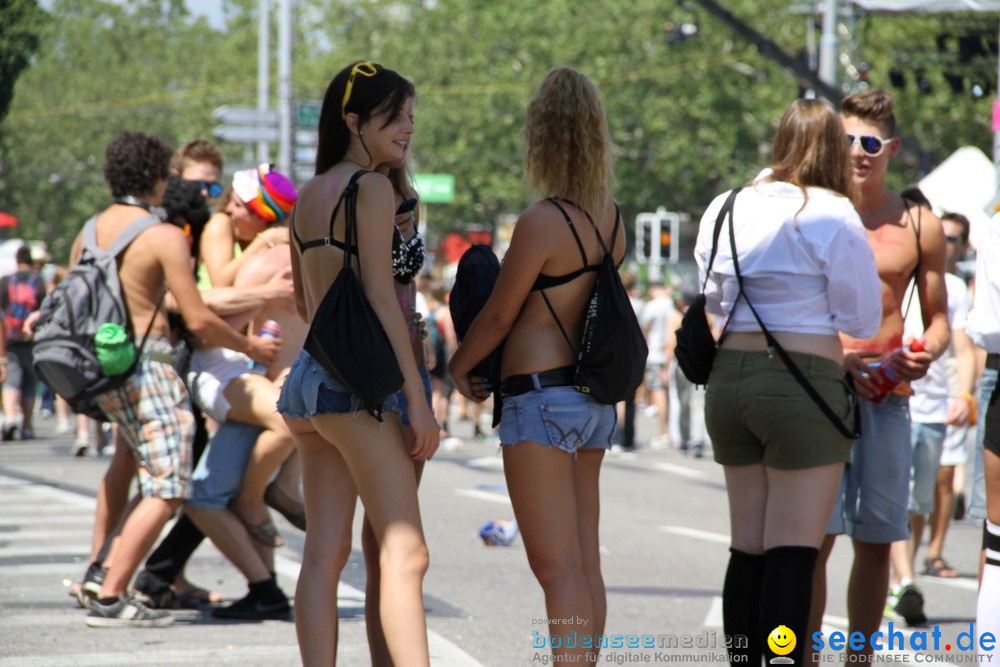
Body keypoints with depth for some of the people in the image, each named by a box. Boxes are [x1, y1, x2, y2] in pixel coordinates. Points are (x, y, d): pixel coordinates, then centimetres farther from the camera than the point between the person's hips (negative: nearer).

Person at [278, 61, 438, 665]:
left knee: (325, 553, 6)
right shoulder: (372, 189, -9)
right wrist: (418, 400, -13)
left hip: (311, 371, 9)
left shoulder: (308, 196, 16)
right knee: (404, 553, -11)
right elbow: (381, 298, -14)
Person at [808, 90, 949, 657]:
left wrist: (926, 354, -6)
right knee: (816, 535, -9)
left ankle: (860, 658, 16)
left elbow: (938, 318, 16)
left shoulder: (920, 226, 10)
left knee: (877, 539, 6)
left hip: (889, 396, 3)